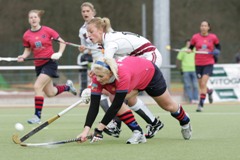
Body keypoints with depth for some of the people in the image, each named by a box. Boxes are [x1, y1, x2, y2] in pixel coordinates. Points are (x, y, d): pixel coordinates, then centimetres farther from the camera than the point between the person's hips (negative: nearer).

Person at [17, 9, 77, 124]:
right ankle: (67, 86, 42)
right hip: (39, 65, 5)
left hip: (50, 62, -5)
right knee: (50, 93, 11)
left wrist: (59, 53, -17)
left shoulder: (47, 31, -9)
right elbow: (28, 50, 11)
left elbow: (62, 42, -2)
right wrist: (23, 57, -9)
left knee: (37, 86, -19)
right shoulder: (26, 35, 1)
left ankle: (37, 116, -11)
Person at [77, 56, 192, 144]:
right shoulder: (97, 78, -32)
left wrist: (99, 129, -46)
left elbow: (116, 106, -45)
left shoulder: (123, 75, -48)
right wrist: (86, 130, -45)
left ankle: (185, 122, 51)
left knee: (168, 106, 17)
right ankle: (137, 133, -8)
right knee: (115, 99, -22)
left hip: (150, 73, -4)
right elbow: (94, 106, -34)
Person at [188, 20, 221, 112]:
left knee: (203, 84, -16)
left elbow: (218, 46, 14)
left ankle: (201, 104, -12)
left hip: (208, 63, -2)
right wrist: (189, 50, -13)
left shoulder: (213, 37, -1)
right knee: (201, 86, 9)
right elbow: (191, 47, 10)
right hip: (198, 64, 2)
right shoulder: (195, 37, 0)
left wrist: (217, 51, -7)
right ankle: (209, 92, 44)